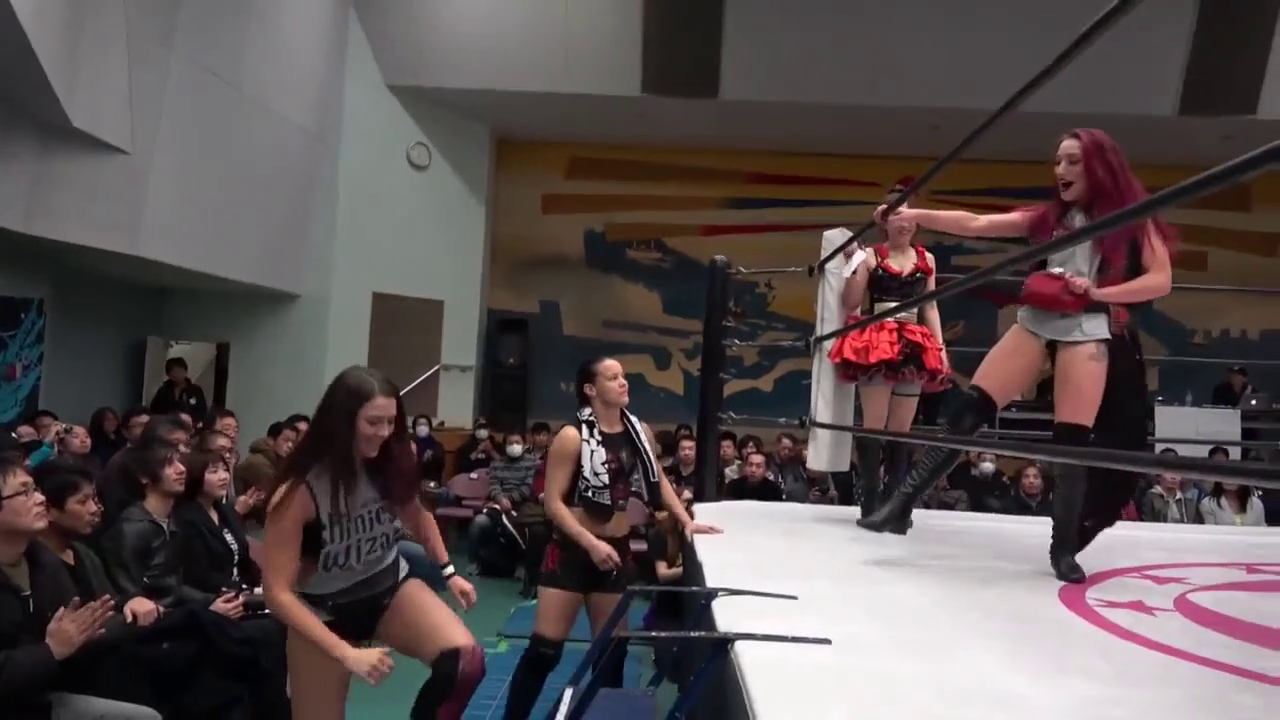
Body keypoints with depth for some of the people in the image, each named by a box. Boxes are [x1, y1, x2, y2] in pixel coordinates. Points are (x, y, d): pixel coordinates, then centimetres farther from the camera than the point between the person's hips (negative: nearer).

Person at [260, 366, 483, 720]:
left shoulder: (392, 465, -15)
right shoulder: (300, 492, -25)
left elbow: (418, 516, 9)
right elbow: (278, 592, -24)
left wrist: (448, 571, 5)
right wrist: (347, 653, -30)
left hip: (389, 585, 3)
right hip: (324, 608, -2)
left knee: (465, 658, -23)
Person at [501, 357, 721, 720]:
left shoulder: (640, 431, 2)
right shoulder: (573, 436, -14)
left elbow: (658, 480, 17)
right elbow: (553, 502, -15)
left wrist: (686, 521, 8)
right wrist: (591, 543, -23)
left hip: (617, 549, 5)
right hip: (573, 548, -5)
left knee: (613, 648, 13)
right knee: (544, 648, -2)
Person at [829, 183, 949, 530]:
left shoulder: (926, 259, 12)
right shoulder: (871, 256, 1)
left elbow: (930, 308, 14)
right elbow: (851, 305, -3)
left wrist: (940, 348, 8)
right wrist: (855, 264, -10)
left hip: (913, 347, 3)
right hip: (875, 343, -3)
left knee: (901, 430, 6)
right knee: (874, 425, -4)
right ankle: (871, 501, 2)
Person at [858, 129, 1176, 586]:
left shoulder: (1132, 219, 8)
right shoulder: (1049, 217, 15)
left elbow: (1160, 280, 0)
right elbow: (976, 225, 7)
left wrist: (1097, 293, -13)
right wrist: (915, 215, -4)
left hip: (1088, 330, -2)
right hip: (1035, 321, 3)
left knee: (1072, 439, -6)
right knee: (969, 410, -9)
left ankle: (1064, 547, 9)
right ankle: (899, 502, -8)